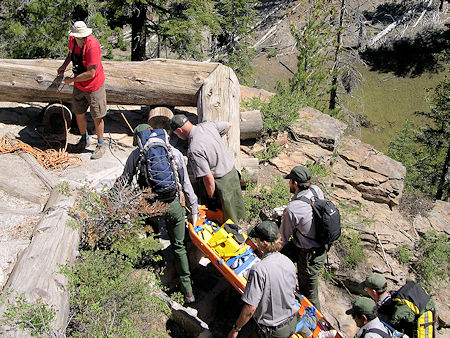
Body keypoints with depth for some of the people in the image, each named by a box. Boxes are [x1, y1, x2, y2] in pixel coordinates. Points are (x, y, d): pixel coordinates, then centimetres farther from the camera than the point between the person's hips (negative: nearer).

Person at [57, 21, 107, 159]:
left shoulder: (92, 45, -28)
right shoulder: (72, 40, -6)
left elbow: (90, 73, -27)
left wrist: (71, 80, -18)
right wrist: (64, 66, 5)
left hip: (94, 86, -6)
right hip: (78, 86, 7)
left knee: (96, 117, 5)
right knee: (79, 114, 17)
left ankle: (101, 145, 23)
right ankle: (84, 139, 40)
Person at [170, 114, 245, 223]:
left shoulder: (194, 150, -30)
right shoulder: (207, 125, -8)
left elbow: (208, 178, -28)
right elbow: (228, 125, 13)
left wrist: (211, 197, -12)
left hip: (220, 181, -8)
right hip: (232, 171, 8)